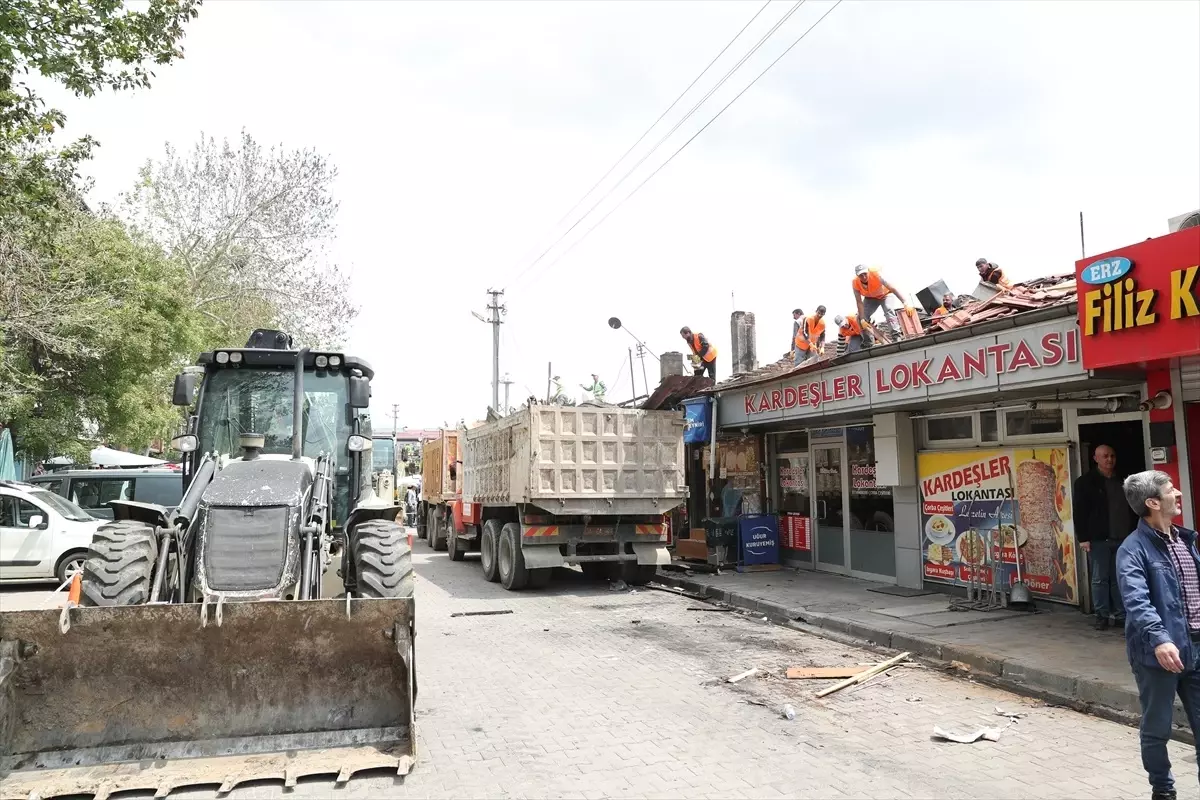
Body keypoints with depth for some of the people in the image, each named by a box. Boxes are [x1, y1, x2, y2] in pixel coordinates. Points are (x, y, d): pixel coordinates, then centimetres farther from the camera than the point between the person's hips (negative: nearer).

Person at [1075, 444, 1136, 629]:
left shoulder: (1122, 480, 14)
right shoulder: (1085, 482, -1)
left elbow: (1133, 509, 19)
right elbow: (1080, 512, -5)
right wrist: (1083, 538, -11)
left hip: (1123, 538, 4)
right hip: (1098, 539, -4)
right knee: (1099, 579, 0)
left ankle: (1121, 614, 16)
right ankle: (1102, 615, 5)